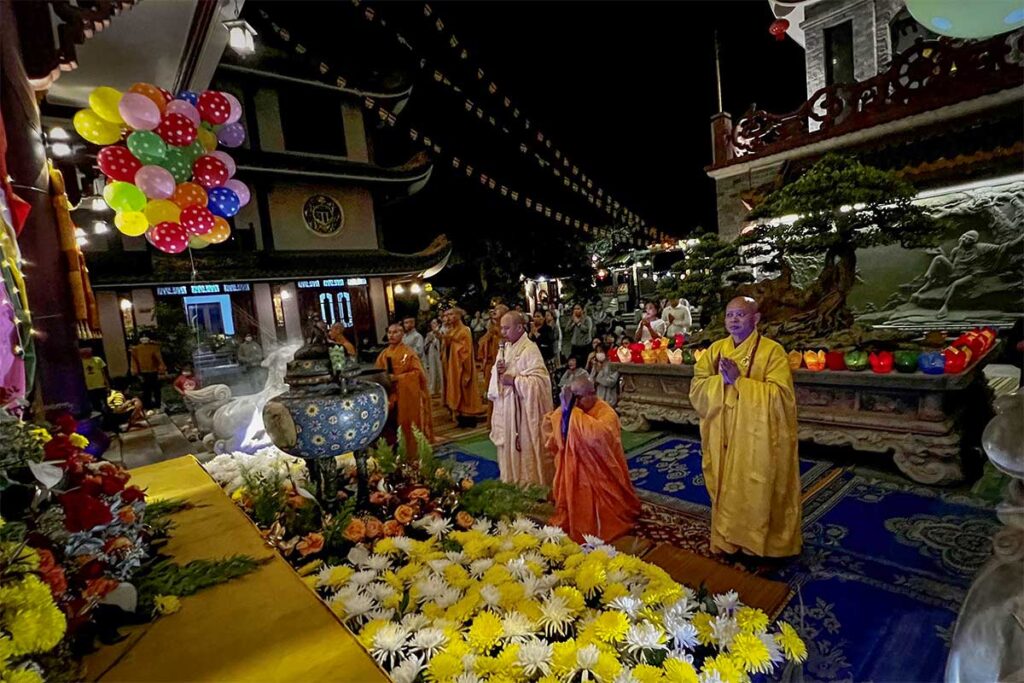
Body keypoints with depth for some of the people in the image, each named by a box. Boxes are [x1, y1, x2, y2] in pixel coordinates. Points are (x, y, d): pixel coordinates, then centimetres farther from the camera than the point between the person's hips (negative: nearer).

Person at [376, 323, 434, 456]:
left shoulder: (408, 352, -7)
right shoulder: (384, 354, 10)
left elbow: (417, 372, -13)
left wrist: (397, 377, -20)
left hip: (406, 395, -5)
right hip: (389, 394, 5)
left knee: (408, 425, 0)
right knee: (391, 426, 6)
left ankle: (411, 453, 12)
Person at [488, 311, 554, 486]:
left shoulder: (530, 349, -16)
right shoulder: (504, 348, 9)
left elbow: (540, 379, -21)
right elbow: (497, 375, 16)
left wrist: (515, 380, -22)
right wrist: (498, 371, -7)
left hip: (523, 408, -8)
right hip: (505, 406, 8)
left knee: (526, 445, 2)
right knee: (508, 444, 16)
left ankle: (530, 481, 17)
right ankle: (511, 479, 31)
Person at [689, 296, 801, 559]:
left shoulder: (772, 350, -9)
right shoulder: (716, 349, 5)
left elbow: (780, 394, -19)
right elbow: (696, 389, 0)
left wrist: (739, 381, -23)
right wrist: (721, 379, -18)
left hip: (759, 439, -4)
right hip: (723, 438, 4)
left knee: (759, 494, 7)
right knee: (726, 491, 15)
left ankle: (761, 544, 26)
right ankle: (727, 541, 32)